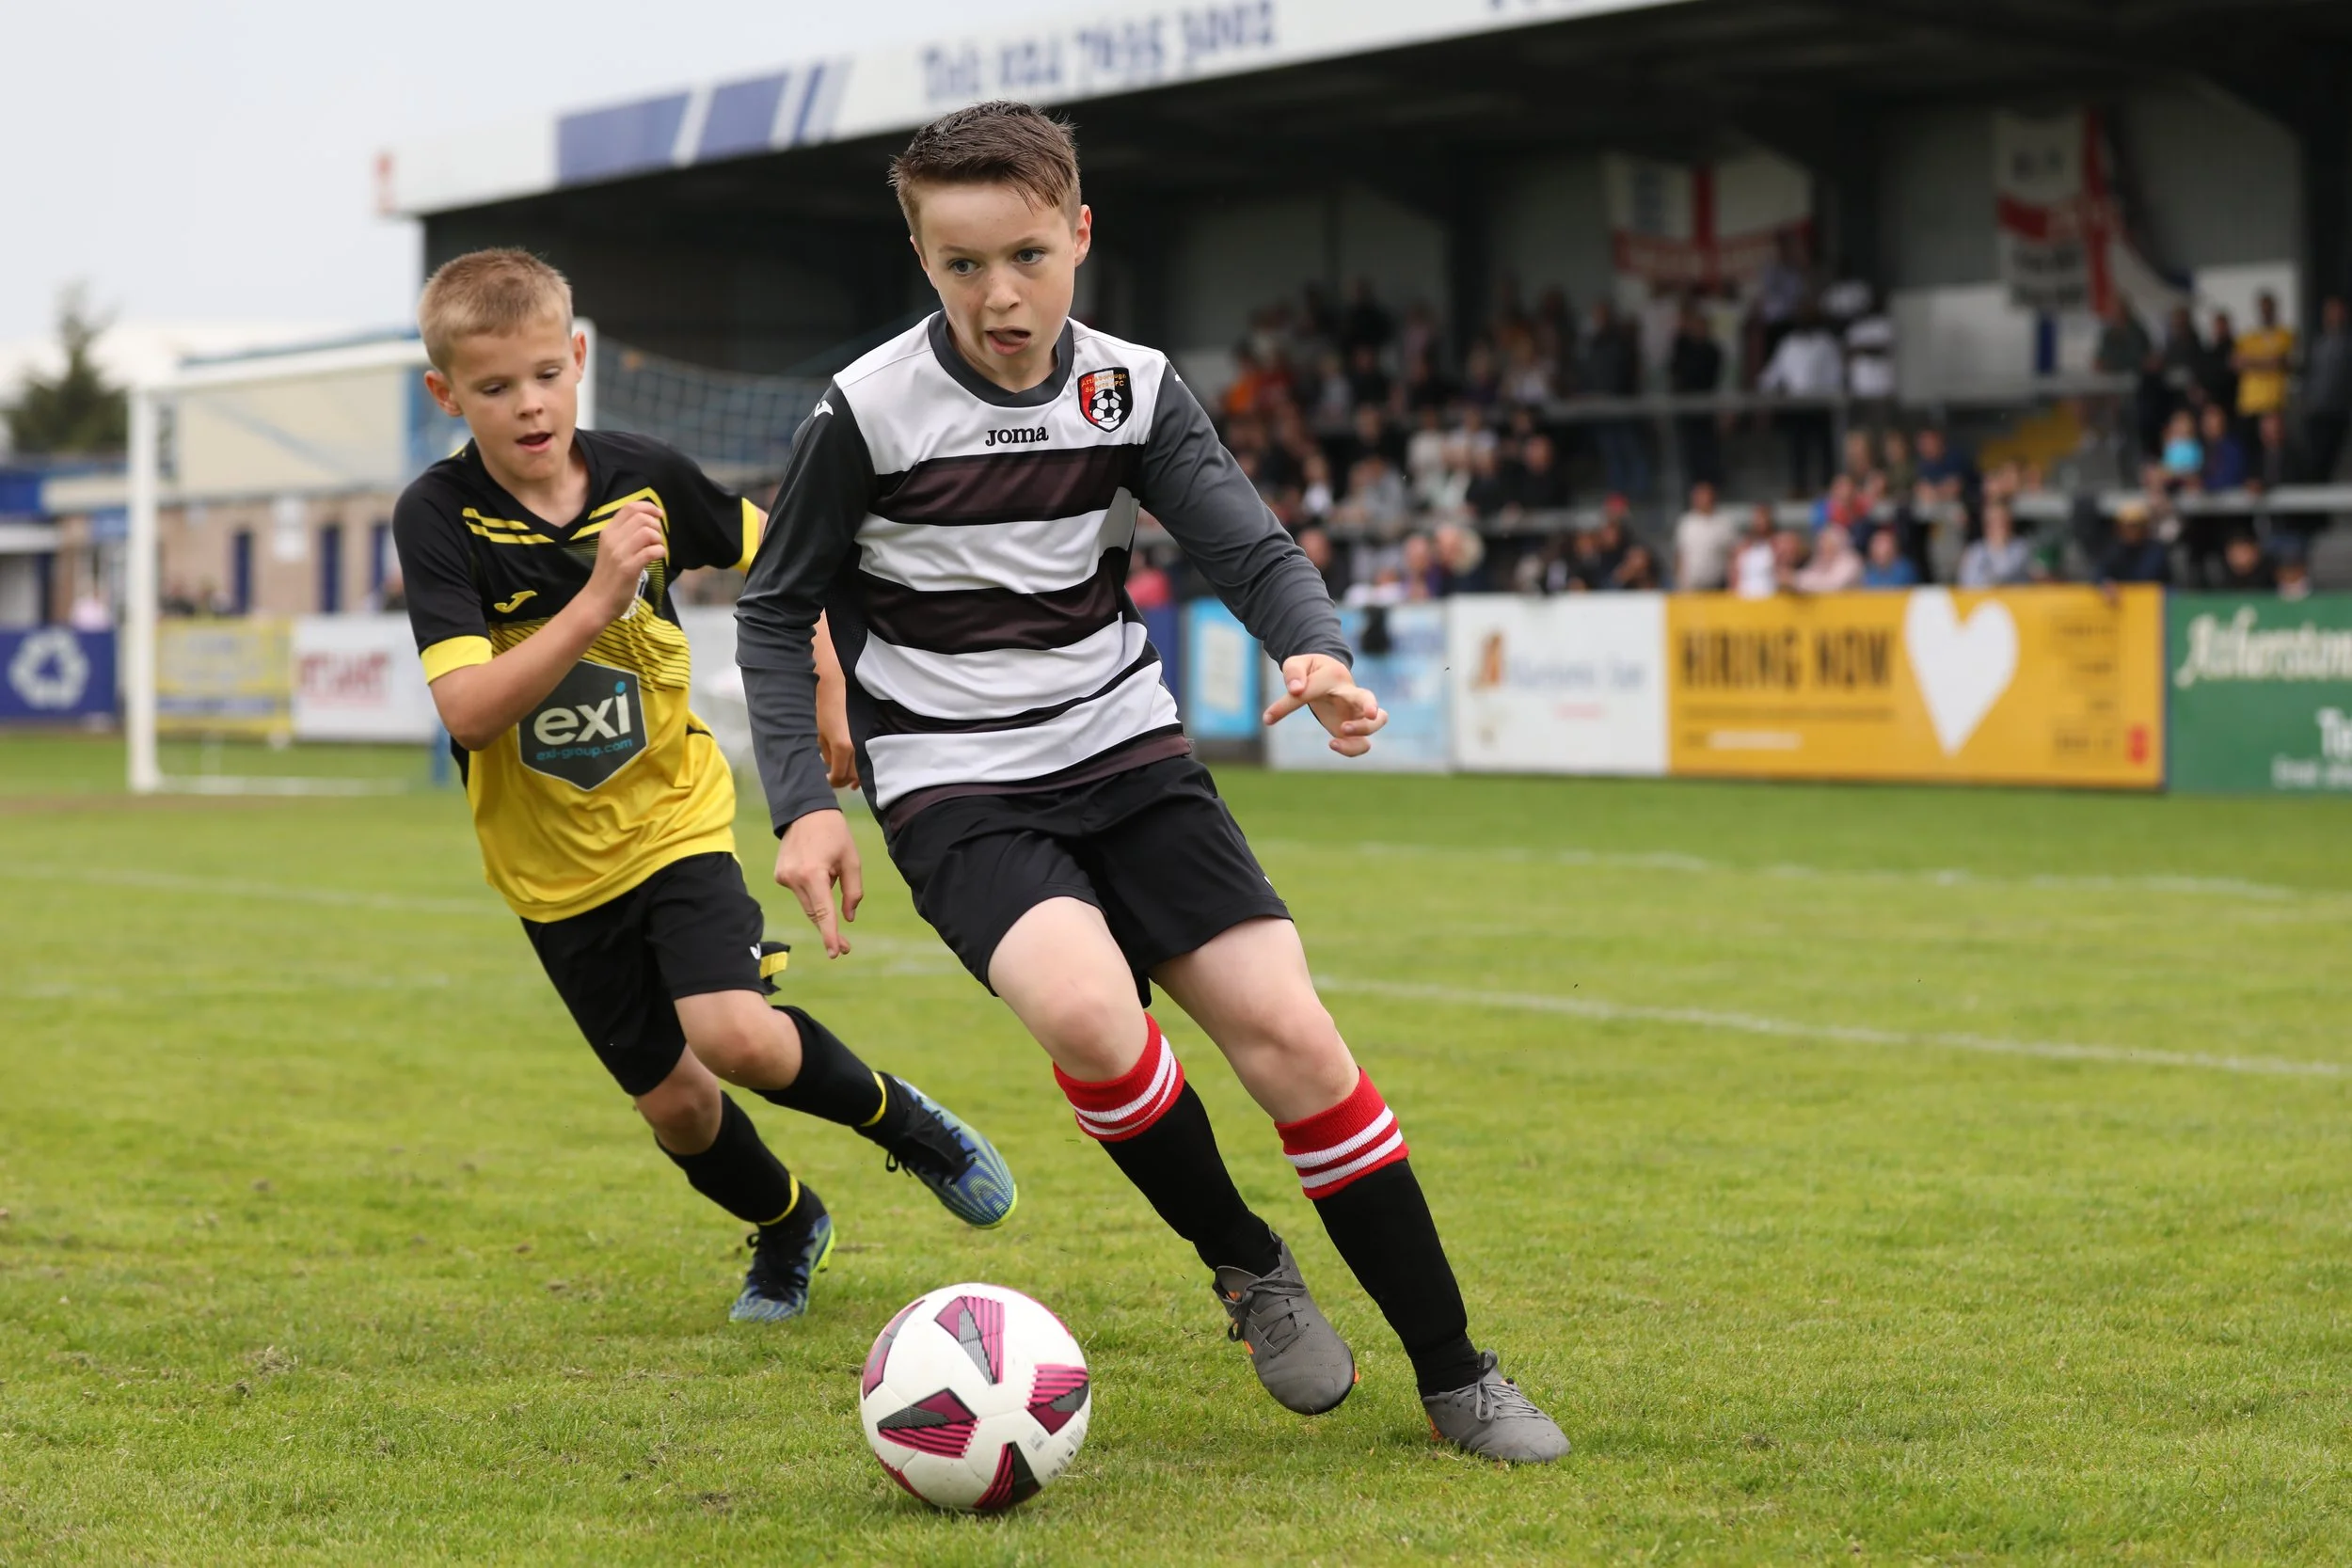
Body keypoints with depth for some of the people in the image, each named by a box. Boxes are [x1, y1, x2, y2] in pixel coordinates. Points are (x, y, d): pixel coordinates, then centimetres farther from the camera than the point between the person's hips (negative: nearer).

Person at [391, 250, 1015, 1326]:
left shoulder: (645, 478, -11)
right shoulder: (437, 515, -17)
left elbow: (771, 552, 10)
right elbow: (467, 711, -29)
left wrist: (827, 692, 7)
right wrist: (594, 600, -37)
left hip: (670, 813, -1)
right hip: (549, 861, 1)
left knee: (733, 1036, -23)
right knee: (671, 1100, 7)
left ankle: (903, 1122, 5)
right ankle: (787, 1227, 37)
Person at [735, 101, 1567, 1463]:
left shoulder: (1132, 389, 0)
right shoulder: (870, 412, -9)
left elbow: (1251, 548, -3)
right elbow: (777, 615, 1)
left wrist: (1317, 649, -26)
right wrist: (805, 805, -10)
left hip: (1128, 754, 3)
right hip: (955, 787, -3)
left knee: (1287, 1030, -11)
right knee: (1088, 1009, -32)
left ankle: (1455, 1372, 1)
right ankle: (1246, 1267, -5)